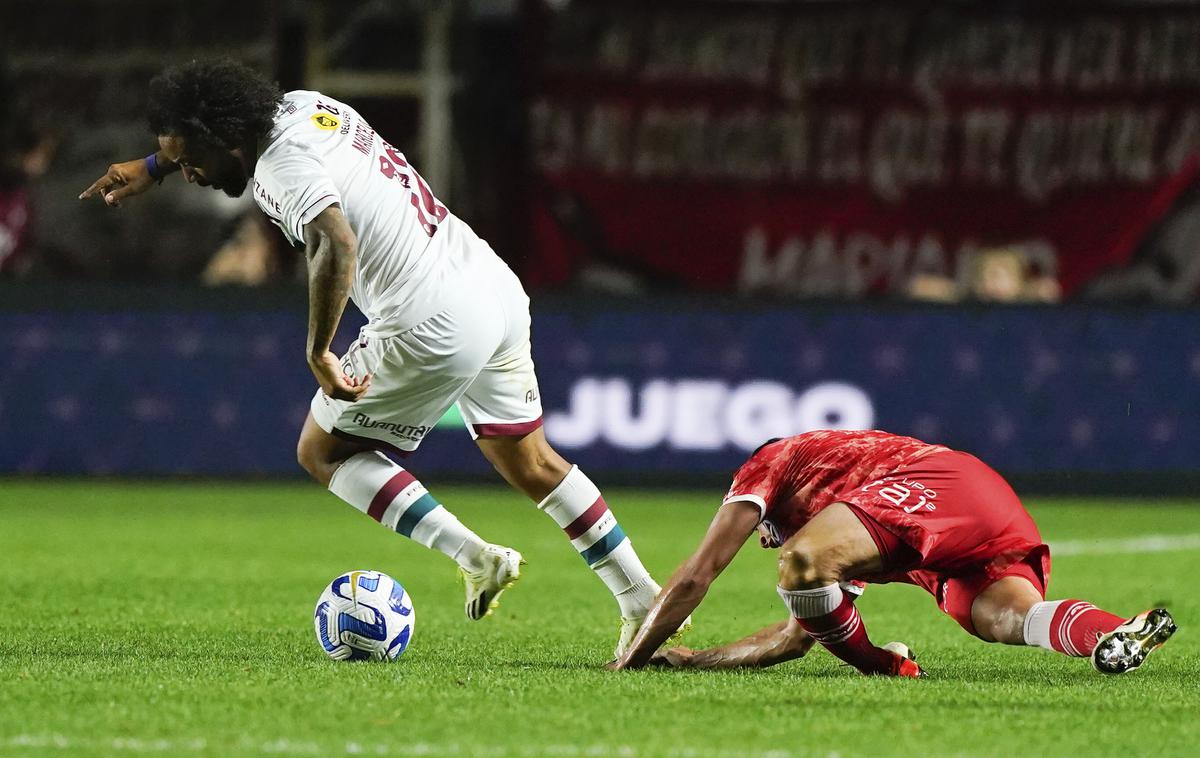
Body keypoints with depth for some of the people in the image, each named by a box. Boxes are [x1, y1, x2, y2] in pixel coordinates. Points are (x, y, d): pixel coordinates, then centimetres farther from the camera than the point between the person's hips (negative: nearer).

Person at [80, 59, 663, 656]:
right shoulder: (302, 107, 9)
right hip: (498, 291, 9)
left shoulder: (284, 167, -17)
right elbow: (225, 132, 33)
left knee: (322, 451, 8)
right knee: (531, 466, 20)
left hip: (434, 326, -9)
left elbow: (336, 247, -34)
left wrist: (318, 353, -26)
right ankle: (643, 601, 20)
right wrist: (152, 167, 31)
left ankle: (474, 558, -2)